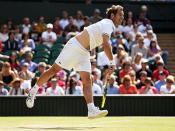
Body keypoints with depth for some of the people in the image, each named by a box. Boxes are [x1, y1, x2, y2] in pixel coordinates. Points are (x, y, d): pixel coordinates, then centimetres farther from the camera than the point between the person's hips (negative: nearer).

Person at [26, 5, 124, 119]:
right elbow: (106, 44, -30)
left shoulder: (108, 25, 14)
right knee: (54, 70, -2)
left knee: (87, 80, -6)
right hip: (74, 46, -9)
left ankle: (91, 109, -17)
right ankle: (33, 91, 13)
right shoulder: (107, 24, -16)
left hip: (84, 53, 9)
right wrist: (112, 62, -30)